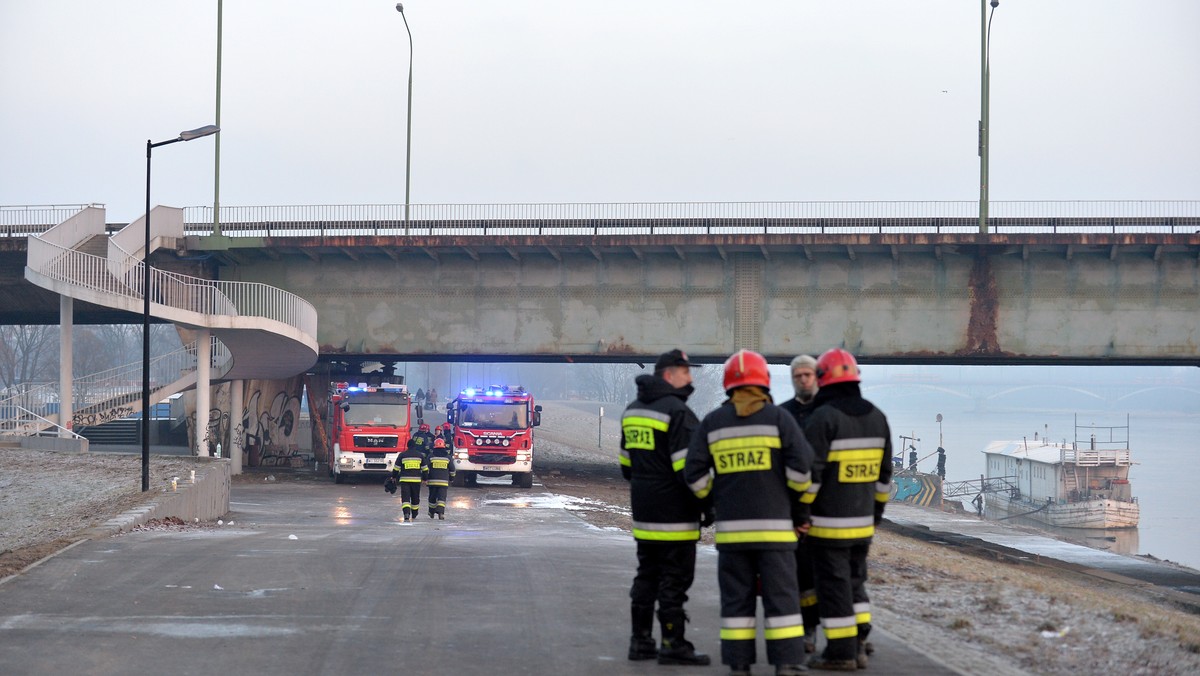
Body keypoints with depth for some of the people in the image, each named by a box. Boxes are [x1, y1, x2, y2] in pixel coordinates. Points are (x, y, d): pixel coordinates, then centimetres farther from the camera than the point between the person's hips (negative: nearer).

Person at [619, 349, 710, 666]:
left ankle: (641, 640, 19)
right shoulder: (676, 411, -15)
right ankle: (673, 644, 0)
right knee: (675, 579, -3)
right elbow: (688, 467, -19)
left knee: (647, 576, 15)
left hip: (643, 513, 9)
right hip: (674, 514, -8)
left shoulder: (632, 410, 13)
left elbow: (626, 463, 19)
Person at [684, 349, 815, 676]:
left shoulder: (712, 422, 5)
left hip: (731, 527, 2)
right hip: (774, 524, -2)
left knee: (736, 596, 8)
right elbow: (801, 465, -9)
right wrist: (800, 510, 3)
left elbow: (694, 471, 1)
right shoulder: (778, 417, -1)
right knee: (781, 595, 2)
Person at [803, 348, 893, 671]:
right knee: (855, 580, 17)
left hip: (828, 523, -6)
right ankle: (858, 645, 16)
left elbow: (811, 472, -17)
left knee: (833, 584, 0)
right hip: (862, 522, 7)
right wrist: (876, 513, 21)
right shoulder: (877, 417, 8)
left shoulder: (823, 417, -14)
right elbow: (884, 474, 13)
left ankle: (841, 651, 2)